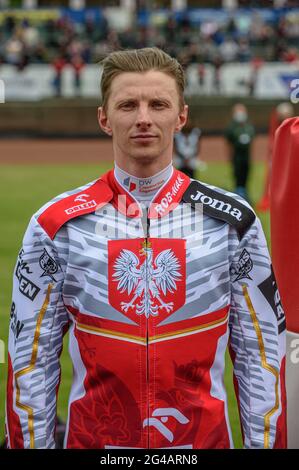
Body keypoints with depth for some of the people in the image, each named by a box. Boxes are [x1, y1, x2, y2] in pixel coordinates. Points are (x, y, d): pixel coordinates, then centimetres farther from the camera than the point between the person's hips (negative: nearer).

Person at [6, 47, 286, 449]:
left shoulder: (233, 222, -2)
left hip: (206, 438, 1)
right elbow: (32, 358, 0)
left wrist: (264, 443, -2)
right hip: (91, 437, 0)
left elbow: (260, 354, 1)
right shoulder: (55, 226, -4)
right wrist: (32, 443, -2)